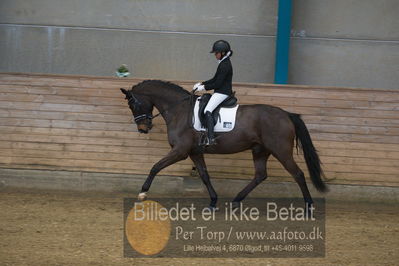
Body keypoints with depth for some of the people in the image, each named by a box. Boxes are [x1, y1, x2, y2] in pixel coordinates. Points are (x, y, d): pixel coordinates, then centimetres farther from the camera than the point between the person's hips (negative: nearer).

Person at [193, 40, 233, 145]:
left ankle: (211, 138, -34)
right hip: (220, 92, 11)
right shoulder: (223, 63, 15)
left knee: (207, 111, -24)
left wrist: (203, 87, -11)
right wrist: (201, 84, 12)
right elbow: (215, 79, 20)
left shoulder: (225, 65, -18)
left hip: (222, 93, -11)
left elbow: (217, 84, -19)